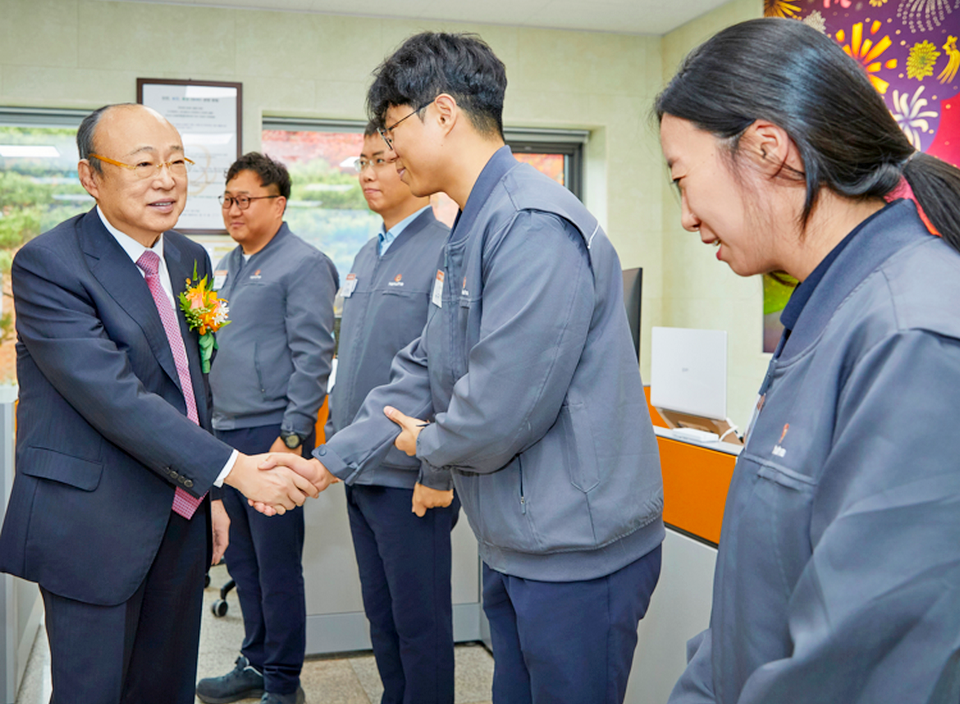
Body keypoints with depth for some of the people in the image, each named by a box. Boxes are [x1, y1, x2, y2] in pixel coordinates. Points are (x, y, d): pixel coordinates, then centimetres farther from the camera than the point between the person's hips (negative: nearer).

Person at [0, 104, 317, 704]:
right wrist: (233, 468, -27)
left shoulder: (190, 259, 8)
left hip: (180, 518, 7)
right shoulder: (48, 265, -15)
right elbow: (115, 397, -24)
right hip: (92, 528, -6)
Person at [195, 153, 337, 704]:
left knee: (277, 564, 0)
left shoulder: (304, 264, -8)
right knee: (242, 558, 16)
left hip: (272, 434, -8)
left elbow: (313, 357, -13)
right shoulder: (228, 266, 17)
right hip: (226, 432, 8)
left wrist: (293, 435, -18)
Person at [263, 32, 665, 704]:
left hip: (578, 552, -9)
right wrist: (329, 462, 11)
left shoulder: (534, 226, -22)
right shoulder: (468, 235, 13)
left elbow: (505, 407, -26)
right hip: (517, 547, 10)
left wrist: (430, 446, -5)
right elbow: (423, 372, 16)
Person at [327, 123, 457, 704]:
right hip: (361, 472, 8)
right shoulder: (367, 258, 14)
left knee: (420, 623, 5)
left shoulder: (448, 252, -13)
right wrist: (336, 436, 17)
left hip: (409, 477, -8)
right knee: (381, 614, 19)